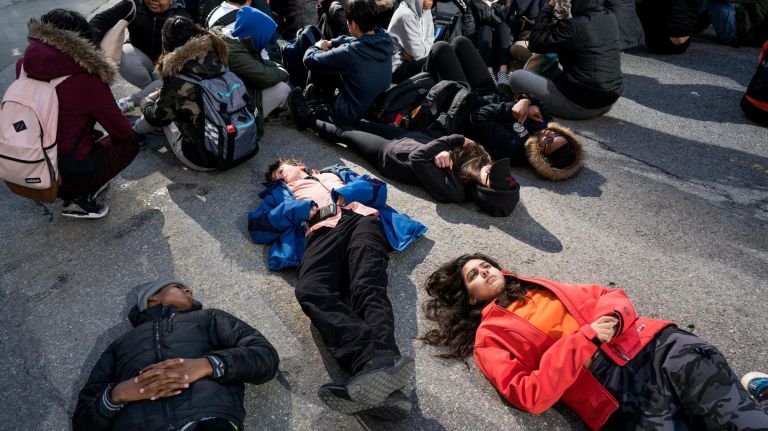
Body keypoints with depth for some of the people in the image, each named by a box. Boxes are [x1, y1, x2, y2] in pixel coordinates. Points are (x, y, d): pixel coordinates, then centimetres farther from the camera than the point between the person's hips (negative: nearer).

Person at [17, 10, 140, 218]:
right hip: (67, 178, -6)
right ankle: (80, 199, 3)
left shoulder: (24, 66, -1)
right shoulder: (86, 80, -17)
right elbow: (122, 131, -5)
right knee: (130, 142, 15)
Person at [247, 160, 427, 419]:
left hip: (360, 219, 1)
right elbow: (257, 227, 17)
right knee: (311, 290, -35)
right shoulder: (280, 193, 38)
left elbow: (378, 187, 26)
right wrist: (304, 209, 4)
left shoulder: (336, 172, 41)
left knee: (368, 287, -31)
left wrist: (344, 193, 6)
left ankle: (381, 363, -57)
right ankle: (378, 365, -57)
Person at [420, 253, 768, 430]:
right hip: (618, 402, -3)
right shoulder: (490, 338, 5)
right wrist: (584, 339, -13)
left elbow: (609, 296, 20)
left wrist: (611, 316, -4)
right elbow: (530, 395, -9)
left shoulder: (541, 288, 21)